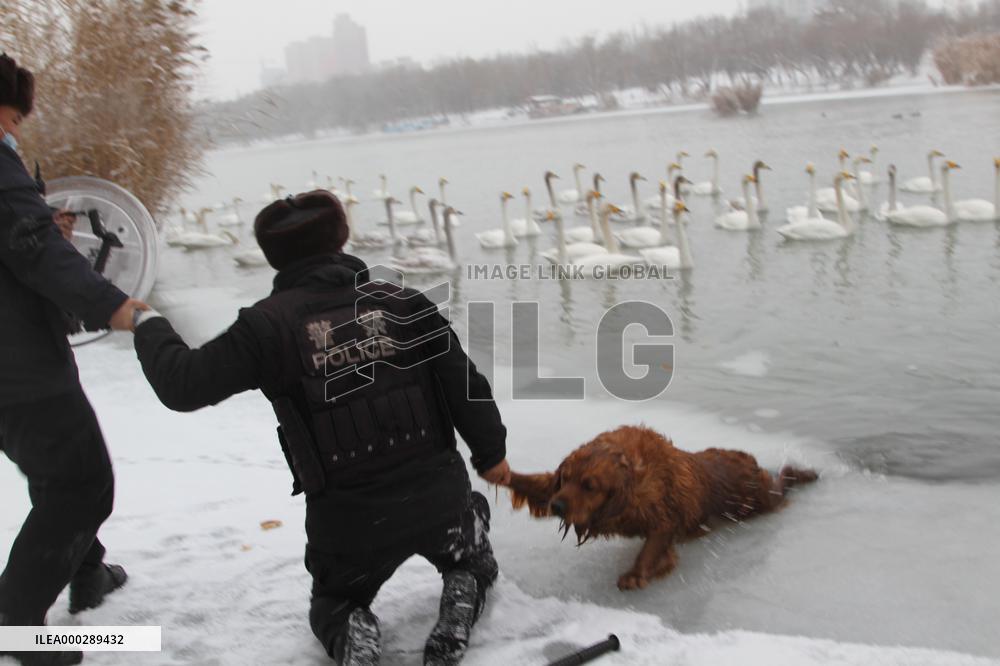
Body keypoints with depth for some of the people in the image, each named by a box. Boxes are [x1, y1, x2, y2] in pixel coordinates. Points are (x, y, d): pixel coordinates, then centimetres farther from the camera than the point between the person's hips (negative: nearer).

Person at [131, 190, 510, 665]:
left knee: (335, 603, 31)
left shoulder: (268, 324, -11)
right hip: (438, 497, 2)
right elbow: (462, 380, 0)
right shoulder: (402, 302, -3)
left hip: (349, 522, -1)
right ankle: (460, 600, 8)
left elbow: (182, 385, -7)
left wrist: (149, 325, 12)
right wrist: (490, 453, 15)